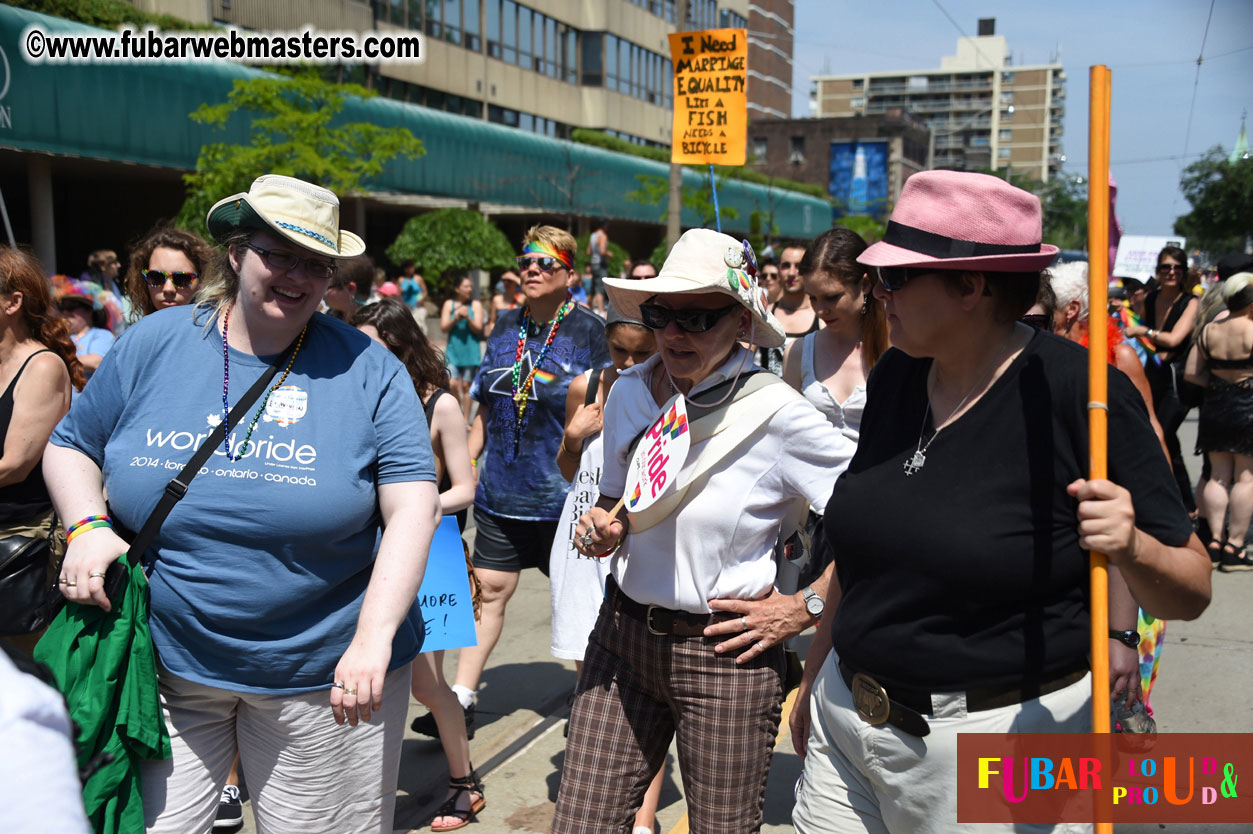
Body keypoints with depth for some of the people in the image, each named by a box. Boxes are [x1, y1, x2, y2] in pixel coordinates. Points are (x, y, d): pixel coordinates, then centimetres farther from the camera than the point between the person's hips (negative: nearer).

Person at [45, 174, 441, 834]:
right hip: (166, 666, 2)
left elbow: (412, 509, -11)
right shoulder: (152, 346, 1)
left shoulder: (366, 370, -7)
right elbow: (70, 447, 12)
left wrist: (373, 639, -20)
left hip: (321, 675, -2)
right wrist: (87, 526, -8)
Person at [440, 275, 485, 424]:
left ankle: (466, 419, 12)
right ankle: (458, 413, 13)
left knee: (466, 385, 3)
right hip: (453, 350, 1)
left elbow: (478, 328, -2)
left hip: (470, 350, -1)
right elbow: (443, 327, 3)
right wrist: (456, 318, -14)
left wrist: (467, 317, -18)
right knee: (453, 384, -9)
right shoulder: (449, 304, 6)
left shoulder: (475, 305, 3)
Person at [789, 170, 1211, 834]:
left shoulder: (1076, 389, -15)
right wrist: (815, 676, 19)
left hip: (1001, 731, -5)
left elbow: (1191, 592, -11)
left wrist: (1132, 549, -31)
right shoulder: (896, 376, 2)